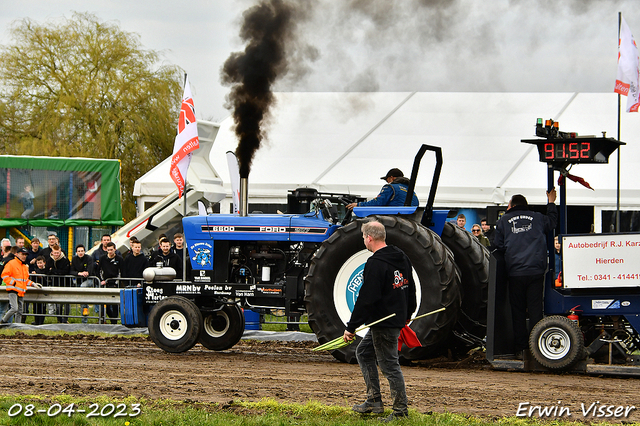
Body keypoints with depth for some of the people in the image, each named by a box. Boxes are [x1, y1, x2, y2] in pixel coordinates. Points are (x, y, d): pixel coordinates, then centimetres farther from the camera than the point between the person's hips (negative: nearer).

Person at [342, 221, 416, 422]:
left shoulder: (376, 264, -19)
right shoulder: (402, 258, 10)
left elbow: (366, 299, -21)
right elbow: (410, 289, 20)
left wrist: (351, 327, -17)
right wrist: (407, 314, 34)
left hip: (384, 322, -10)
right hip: (398, 319, 10)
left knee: (389, 364, -4)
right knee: (364, 352, 20)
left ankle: (401, 411, -1)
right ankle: (374, 401, 20)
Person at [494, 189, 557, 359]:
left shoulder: (504, 221, 7)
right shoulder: (537, 218, 9)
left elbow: (498, 246, 6)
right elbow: (552, 222, 27)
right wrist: (551, 203, 41)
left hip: (515, 273, 0)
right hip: (535, 271, 0)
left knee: (518, 310, 5)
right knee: (535, 309, 1)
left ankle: (521, 348, 3)